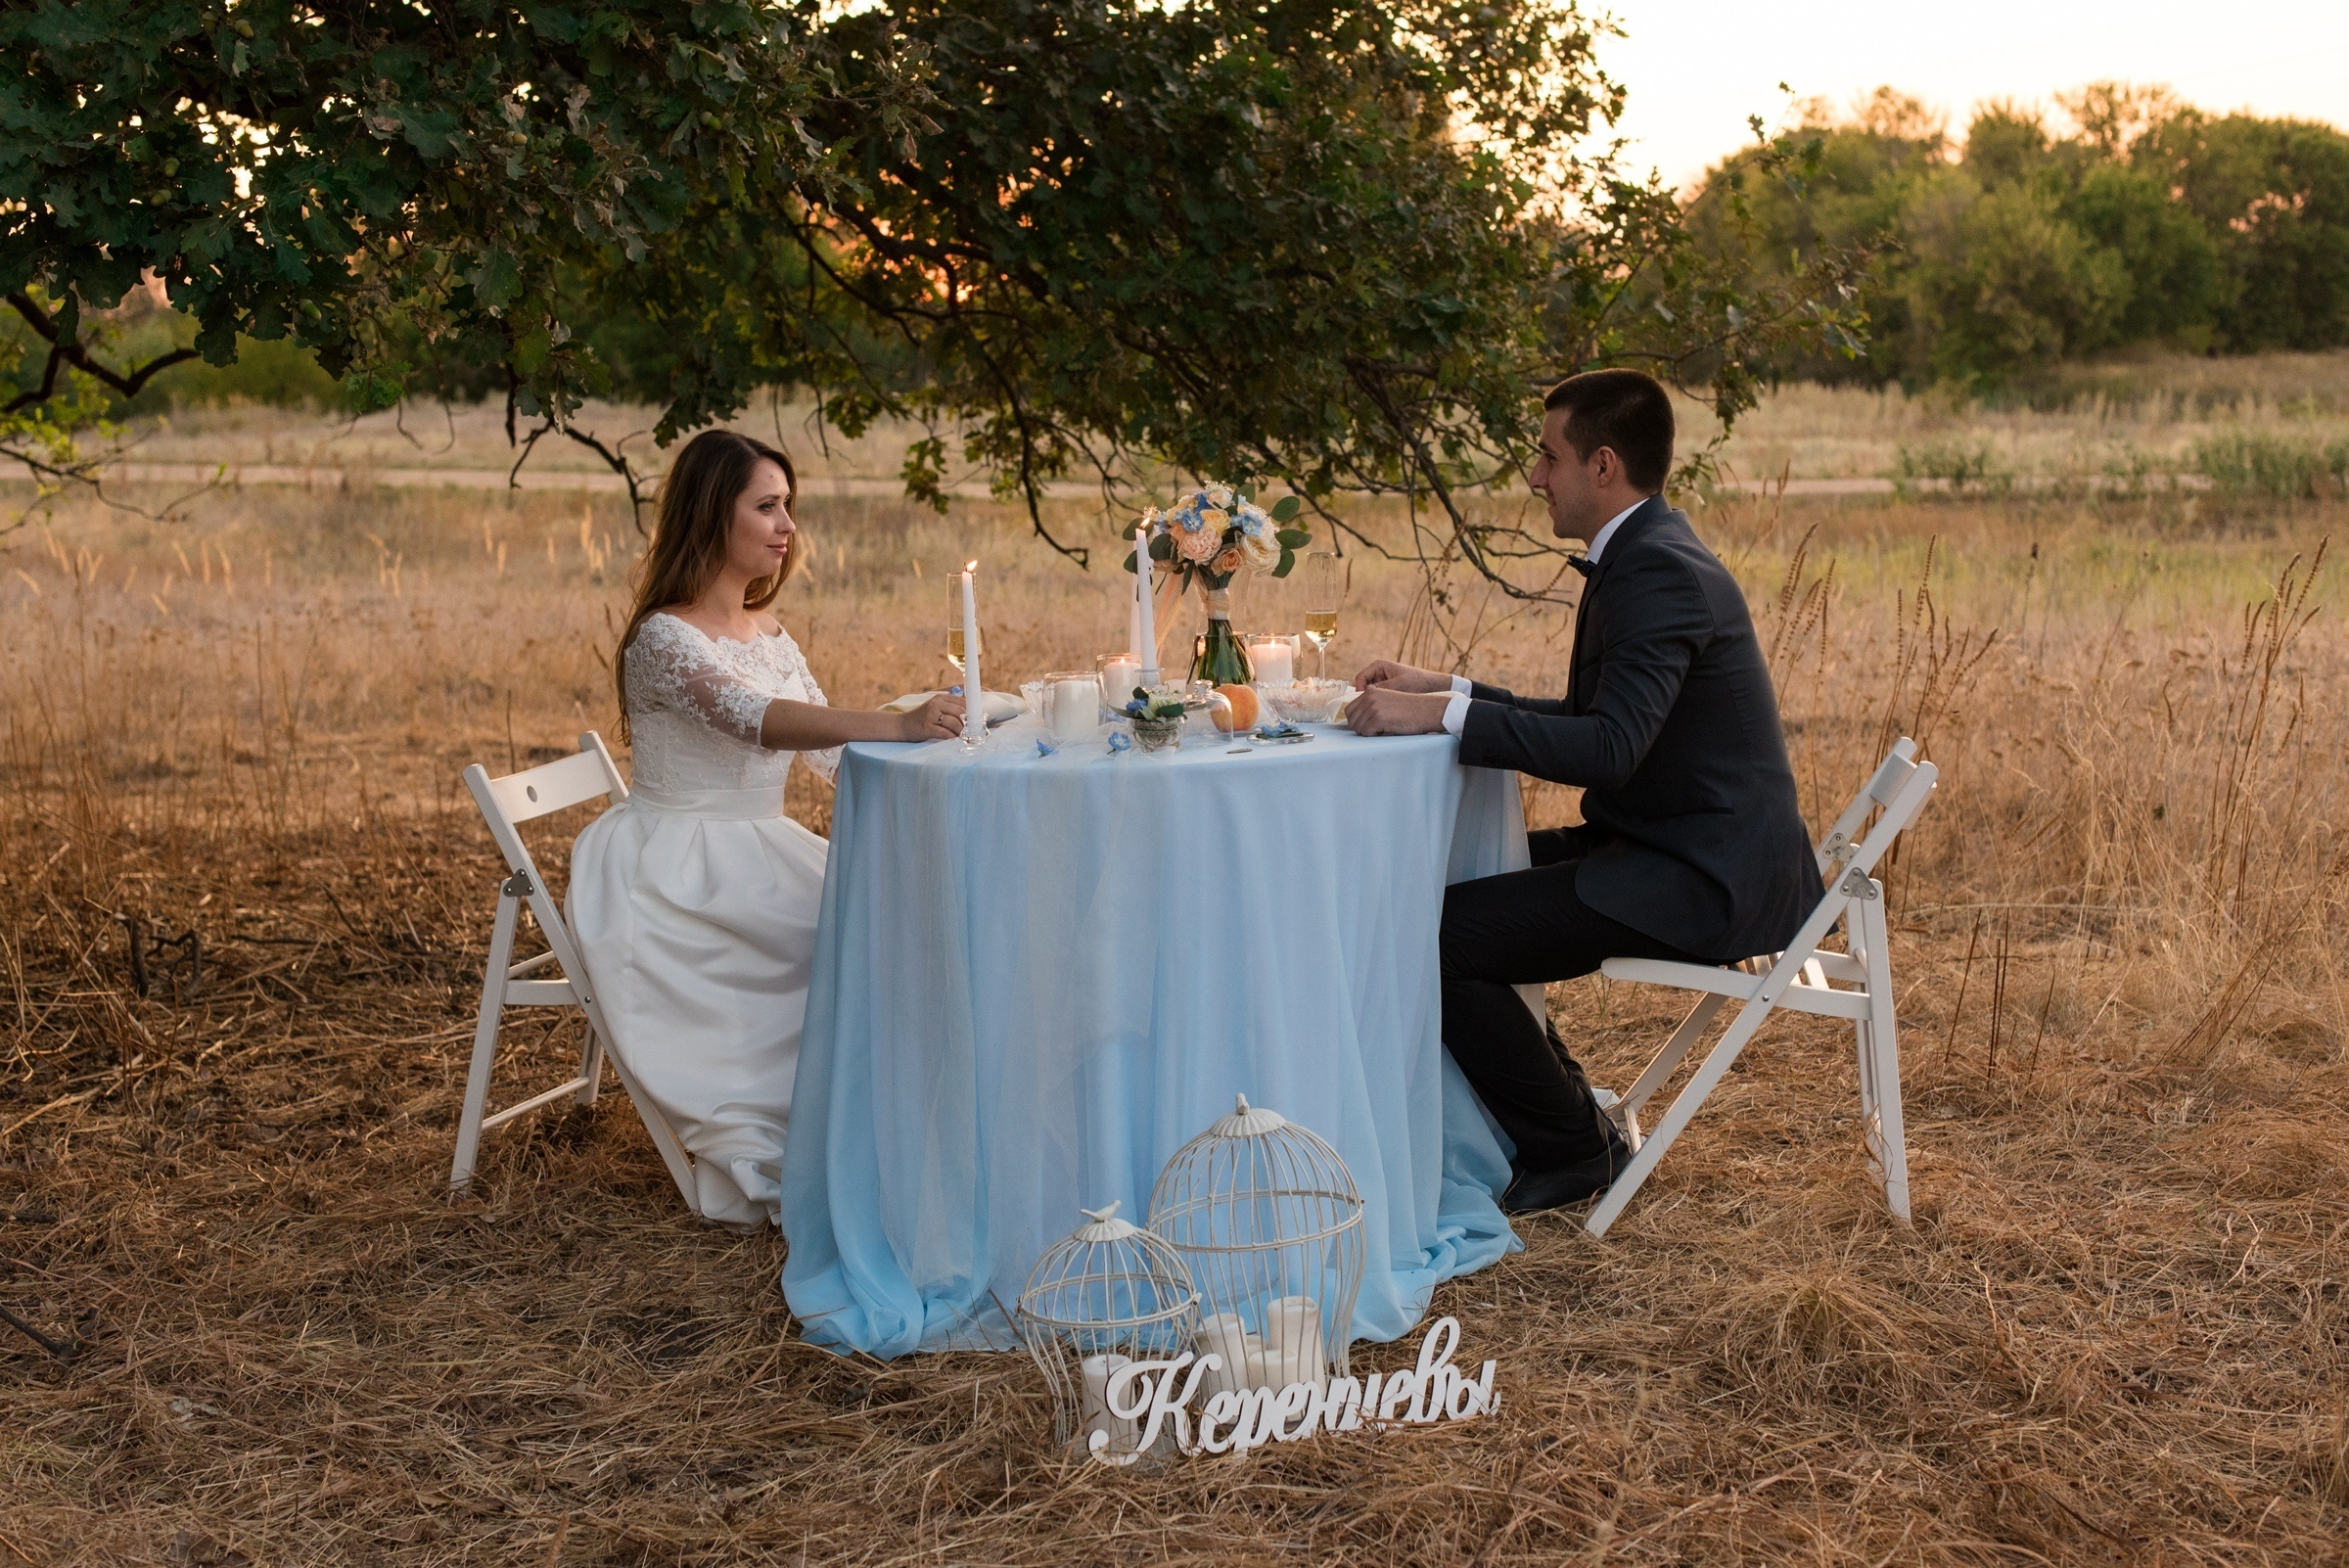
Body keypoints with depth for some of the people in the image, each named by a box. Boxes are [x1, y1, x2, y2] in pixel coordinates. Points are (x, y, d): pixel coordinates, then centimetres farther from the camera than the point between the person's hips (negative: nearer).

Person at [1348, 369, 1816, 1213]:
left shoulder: (1659, 573, -20)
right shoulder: (1642, 555, 13)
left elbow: (1608, 748, -31)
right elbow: (1591, 720, 17)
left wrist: (1441, 715, -28)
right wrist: (1445, 691, 8)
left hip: (1703, 879, -11)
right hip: (1666, 846, 11)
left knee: (1436, 937, -17)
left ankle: (1570, 1148, 1)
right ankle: (1555, 1107, 22)